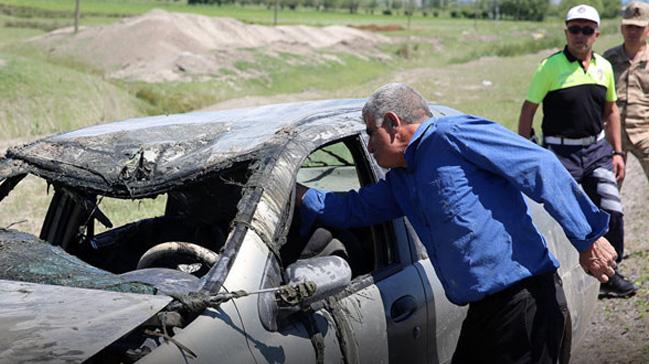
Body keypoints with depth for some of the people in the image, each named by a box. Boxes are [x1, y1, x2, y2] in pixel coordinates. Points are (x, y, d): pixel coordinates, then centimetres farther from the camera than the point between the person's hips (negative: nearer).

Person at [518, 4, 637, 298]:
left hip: (597, 149, 5)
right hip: (560, 153, -5)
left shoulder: (604, 67, 8)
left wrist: (617, 152, 14)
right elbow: (527, 111, -5)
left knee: (612, 212, 0)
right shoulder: (550, 67, -8)